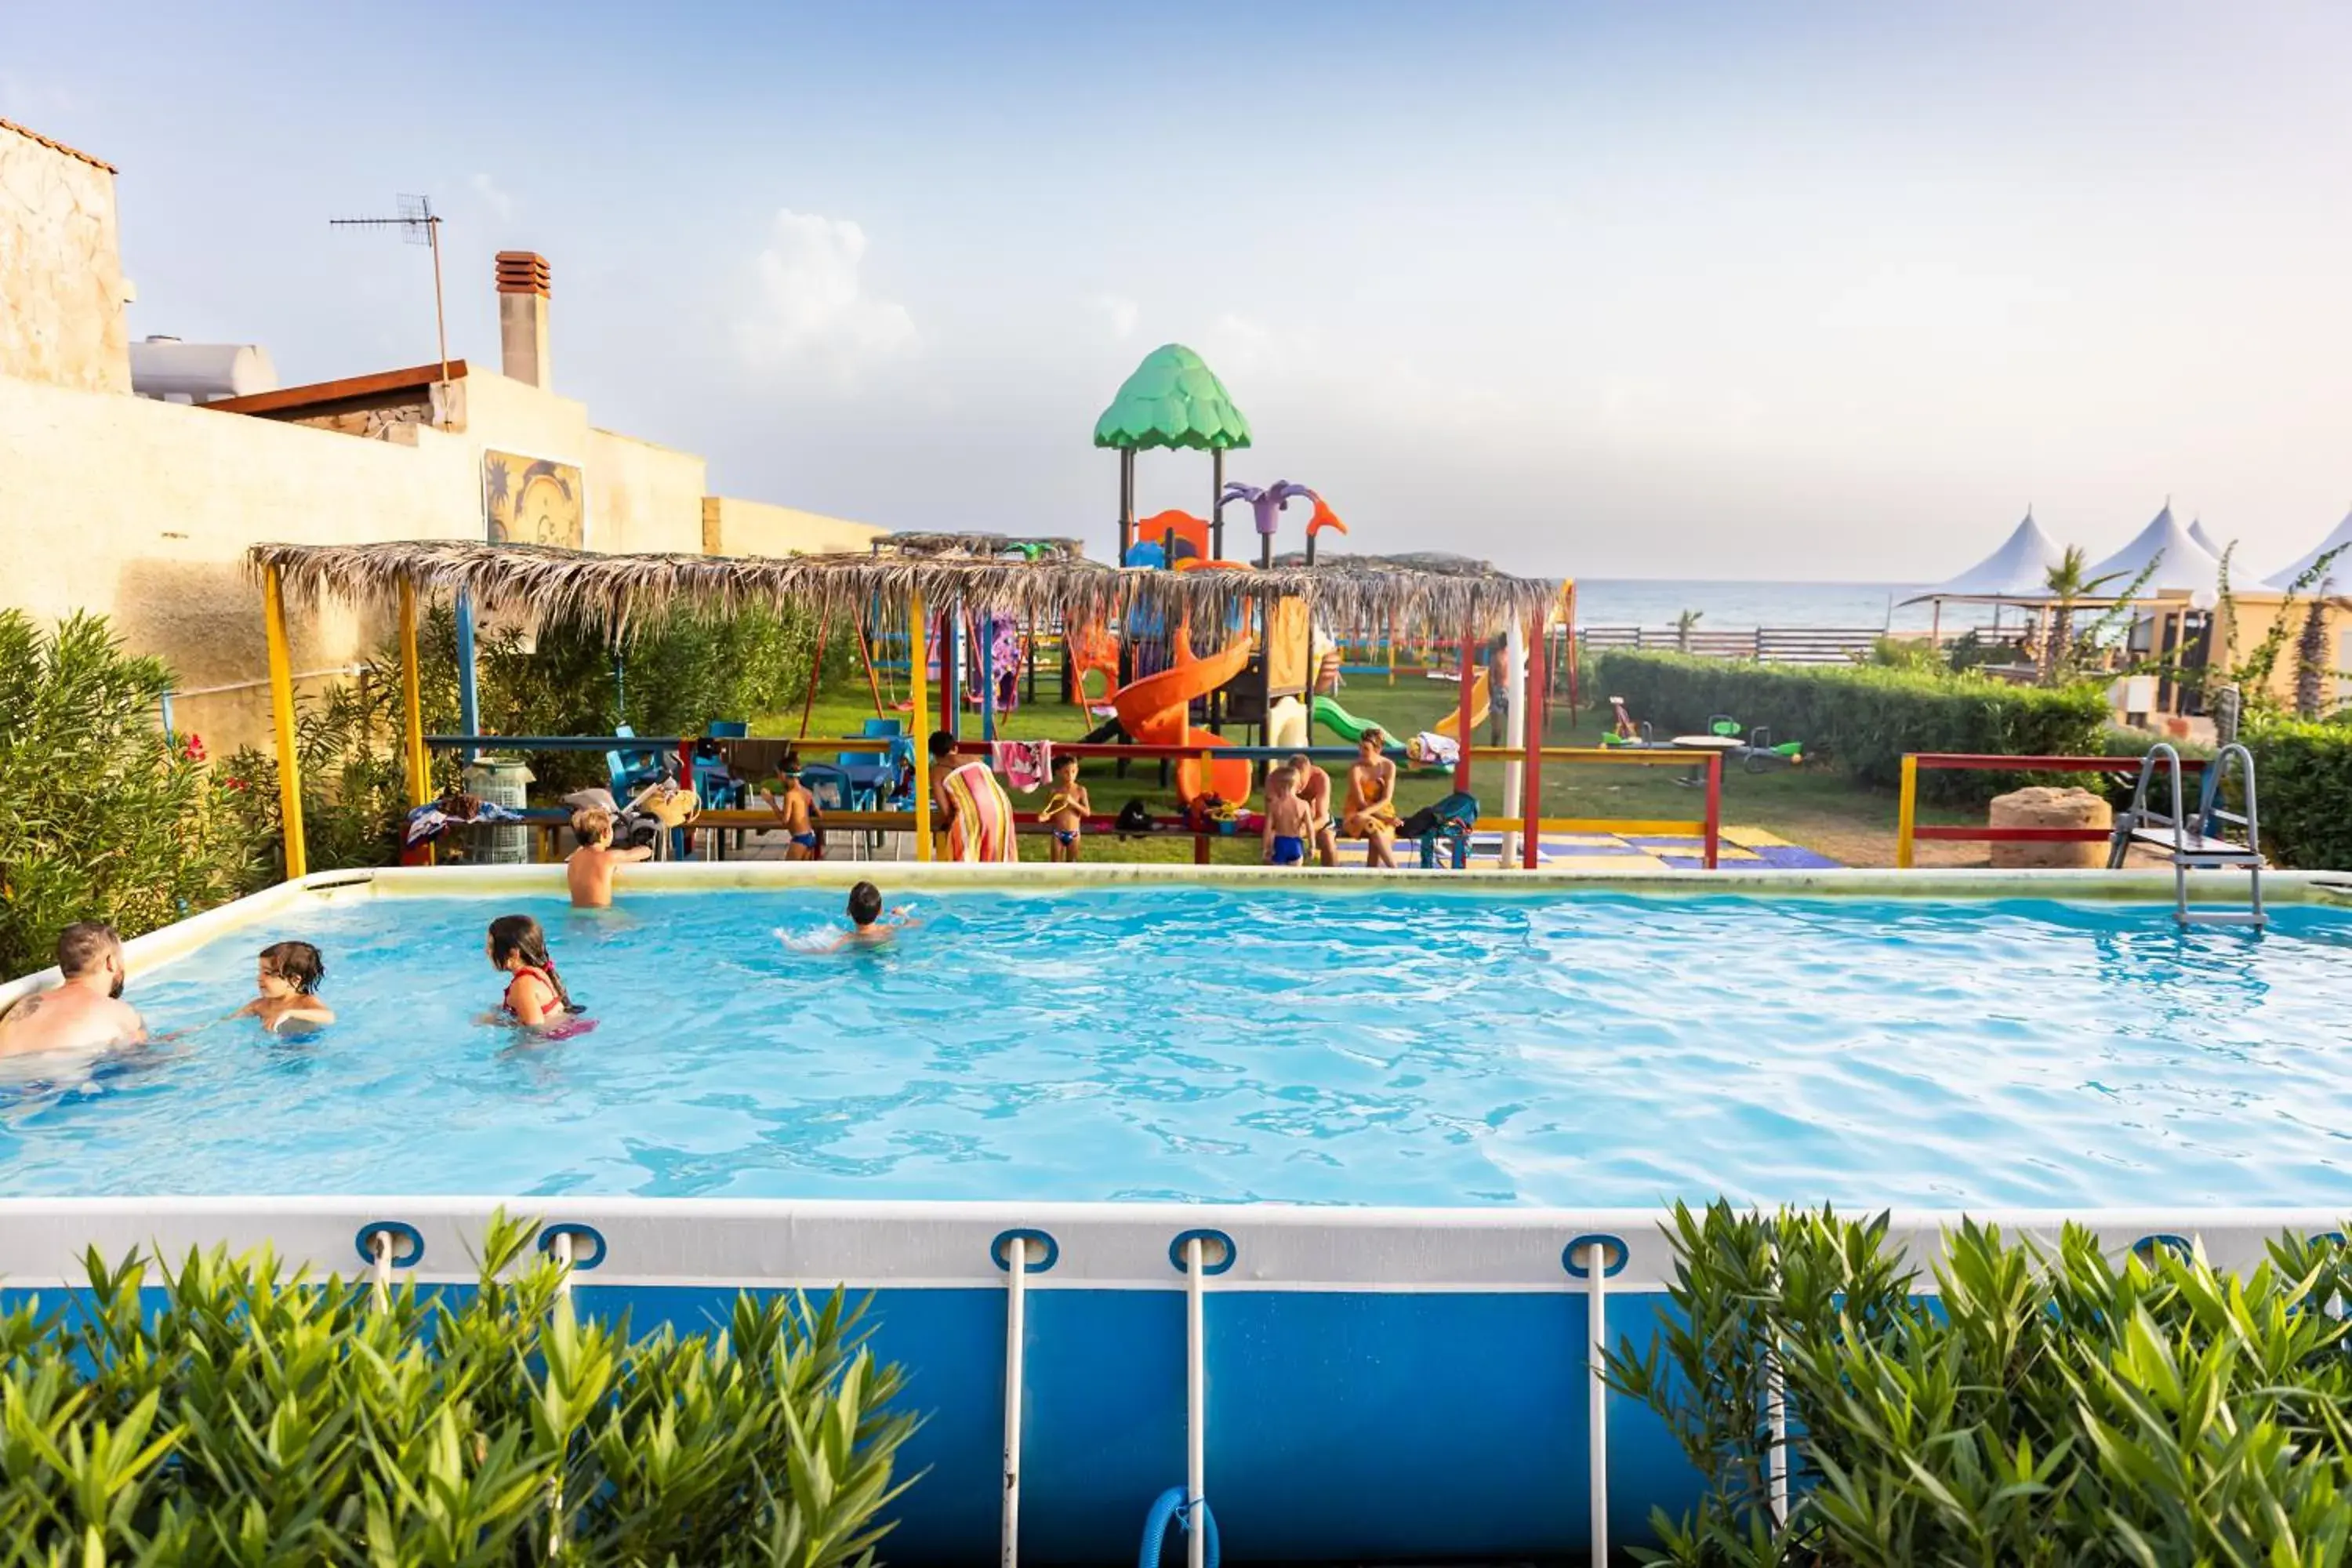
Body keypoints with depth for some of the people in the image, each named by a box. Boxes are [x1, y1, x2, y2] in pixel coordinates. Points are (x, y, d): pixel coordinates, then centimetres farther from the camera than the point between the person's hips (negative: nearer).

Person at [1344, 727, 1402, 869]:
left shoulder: (1389, 766, -6)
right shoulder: (1355, 769, -14)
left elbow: (1387, 799, -12)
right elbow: (1361, 803, -15)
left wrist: (1367, 812, -28)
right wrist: (1384, 817, -23)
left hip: (1382, 811, 2)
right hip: (1357, 814, -2)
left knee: (1375, 840, -32)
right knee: (1374, 826, -36)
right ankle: (1395, 871, -35)